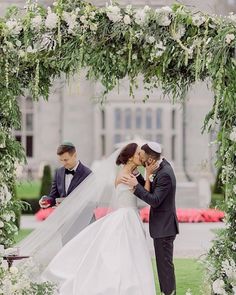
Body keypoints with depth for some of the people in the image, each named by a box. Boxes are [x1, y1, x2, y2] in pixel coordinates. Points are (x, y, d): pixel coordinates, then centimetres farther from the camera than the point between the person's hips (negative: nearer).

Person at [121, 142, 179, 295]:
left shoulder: (165, 174, -23)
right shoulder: (163, 166, 6)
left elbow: (155, 200, -25)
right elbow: (151, 190, 12)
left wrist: (136, 186, -25)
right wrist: (137, 177, 0)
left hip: (164, 226, -10)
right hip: (163, 225, 10)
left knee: (165, 263, -3)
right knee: (164, 262, 16)